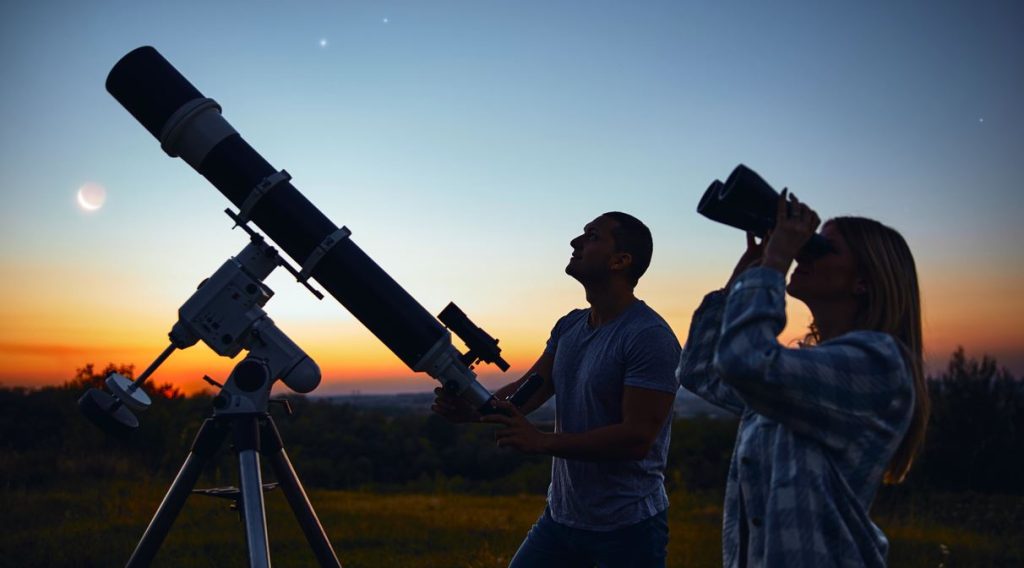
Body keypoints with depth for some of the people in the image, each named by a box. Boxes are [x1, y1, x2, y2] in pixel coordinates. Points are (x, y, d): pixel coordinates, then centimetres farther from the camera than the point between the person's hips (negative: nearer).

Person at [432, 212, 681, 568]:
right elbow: (525, 391, 2)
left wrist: (542, 442, -29)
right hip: (561, 515, 7)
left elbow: (637, 438, -24)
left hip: (628, 528, -7)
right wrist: (471, 409, -18)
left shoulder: (650, 337, -19)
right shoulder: (569, 327, 7)